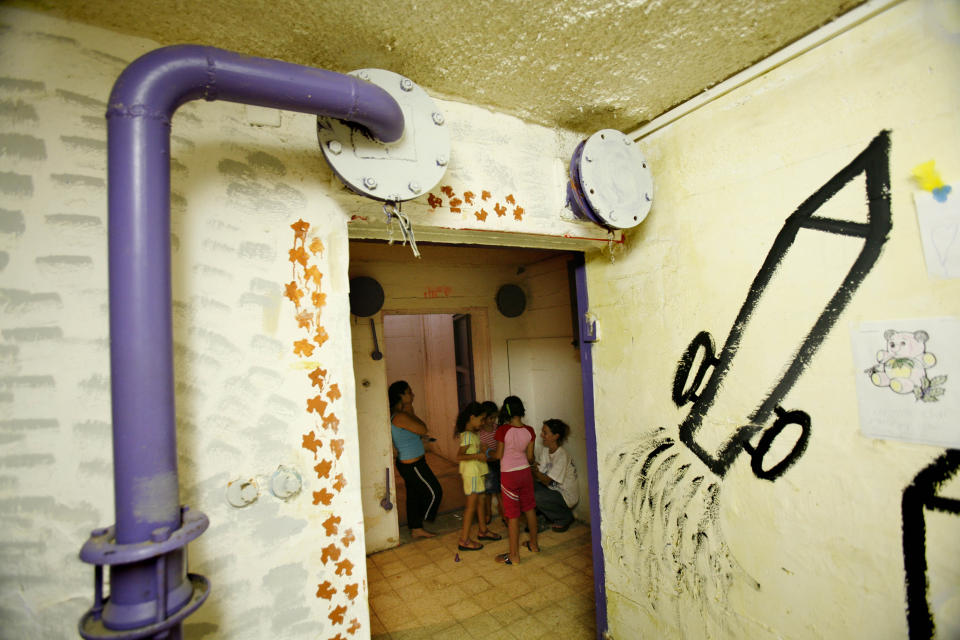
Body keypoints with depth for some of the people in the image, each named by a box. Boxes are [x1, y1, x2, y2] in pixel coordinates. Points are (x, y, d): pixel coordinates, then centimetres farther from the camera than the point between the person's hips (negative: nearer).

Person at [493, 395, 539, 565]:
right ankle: (533, 544, 36)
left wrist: (488, 454, 9)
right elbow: (530, 457, 1)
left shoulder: (503, 430, -21)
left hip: (509, 476, -4)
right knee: (529, 508, 20)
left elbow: (499, 455, -12)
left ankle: (514, 555, 16)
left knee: (513, 514, 5)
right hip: (525, 473, 5)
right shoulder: (529, 431, -7)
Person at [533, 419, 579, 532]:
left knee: (537, 497, -27)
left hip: (567, 496, -7)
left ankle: (565, 517, -1)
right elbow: (538, 474, -4)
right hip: (553, 489, 7)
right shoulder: (545, 450, -1)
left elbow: (547, 480, -23)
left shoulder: (562, 456, -24)